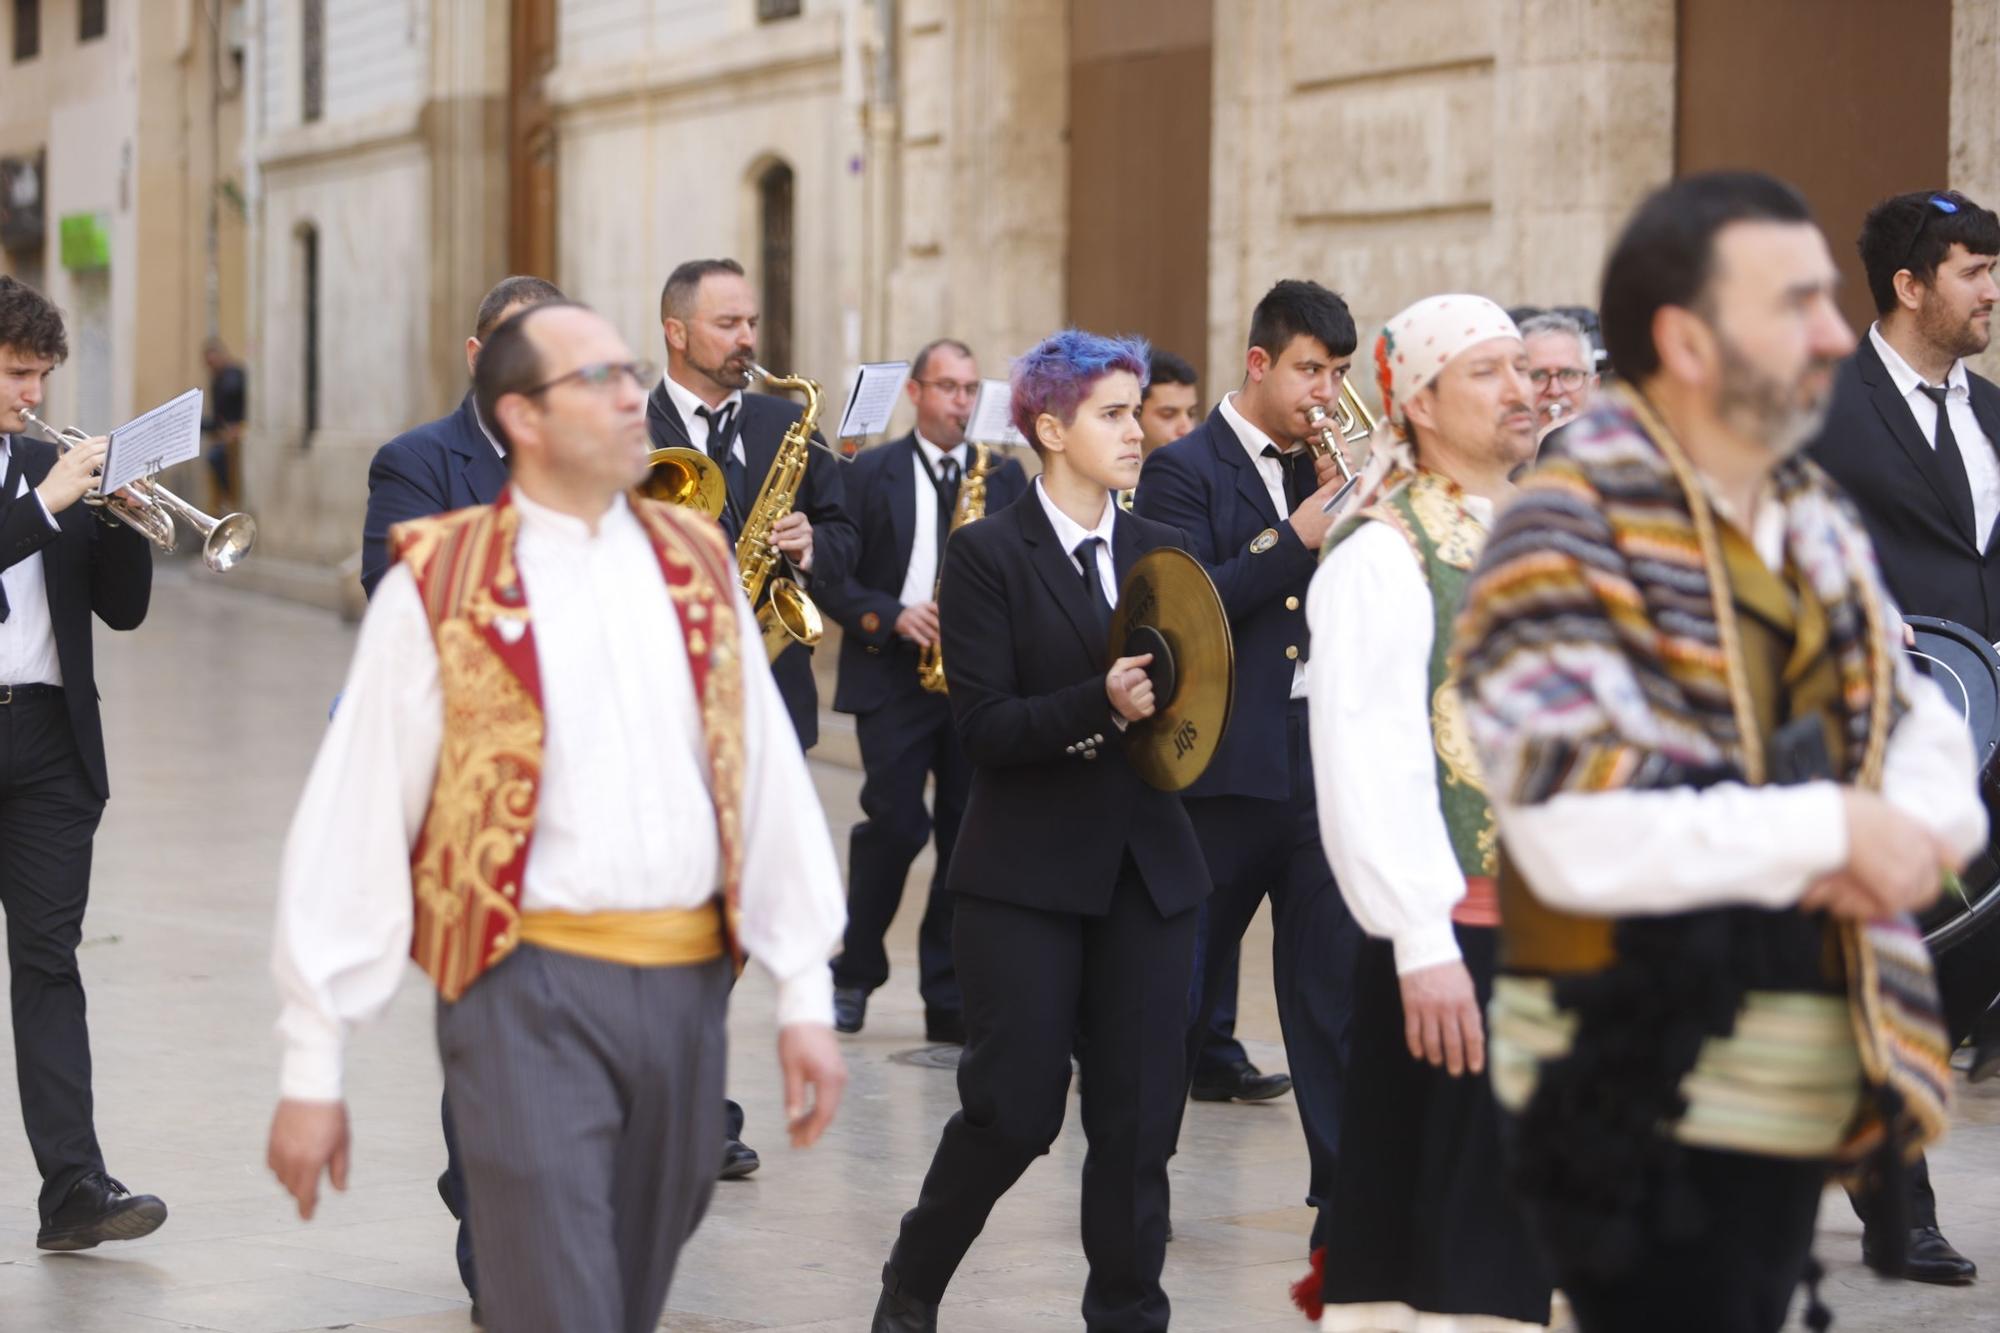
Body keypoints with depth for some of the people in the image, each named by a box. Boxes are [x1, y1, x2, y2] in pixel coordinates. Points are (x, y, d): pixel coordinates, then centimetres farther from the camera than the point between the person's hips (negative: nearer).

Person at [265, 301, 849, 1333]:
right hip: (529, 991, -5)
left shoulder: (697, 567, 12)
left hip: (686, 987, 5)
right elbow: (353, 827, -4)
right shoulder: (436, 588, -3)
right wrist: (313, 1069, -6)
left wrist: (805, 996, 4)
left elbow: (770, 781, 10)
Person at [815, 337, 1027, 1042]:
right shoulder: (870, 473, 3)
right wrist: (891, 617, -15)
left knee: (968, 836, 2)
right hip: (893, 675, -3)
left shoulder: (1004, 475, 12)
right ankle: (854, 974, 10)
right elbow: (832, 577, -1)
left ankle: (950, 1000, 8)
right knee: (895, 825, -10)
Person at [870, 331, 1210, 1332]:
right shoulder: (988, 556, -5)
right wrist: (1099, 705, -25)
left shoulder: (1162, 553, 11)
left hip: (1147, 866, 5)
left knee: (1139, 1115, 2)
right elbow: (982, 726, -12)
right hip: (1027, 871, -4)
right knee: (1016, 1108, -2)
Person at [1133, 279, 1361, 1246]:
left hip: (1323, 762, 4)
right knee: (1179, 988, 8)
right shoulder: (1184, 471, -4)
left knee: (1335, 985, 1)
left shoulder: (1327, 468, 12)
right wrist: (1292, 541, -20)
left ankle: (1348, 1200, 3)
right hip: (1224, 766, -4)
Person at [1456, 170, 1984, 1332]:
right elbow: (1577, 834, -25)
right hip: (1641, 1106, -8)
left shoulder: (1818, 524, 11)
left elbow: (1932, 743, 9)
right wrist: (1832, 828, -20)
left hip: (1807, 1096, 8)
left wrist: (1907, 828, -15)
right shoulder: (1567, 541, -15)